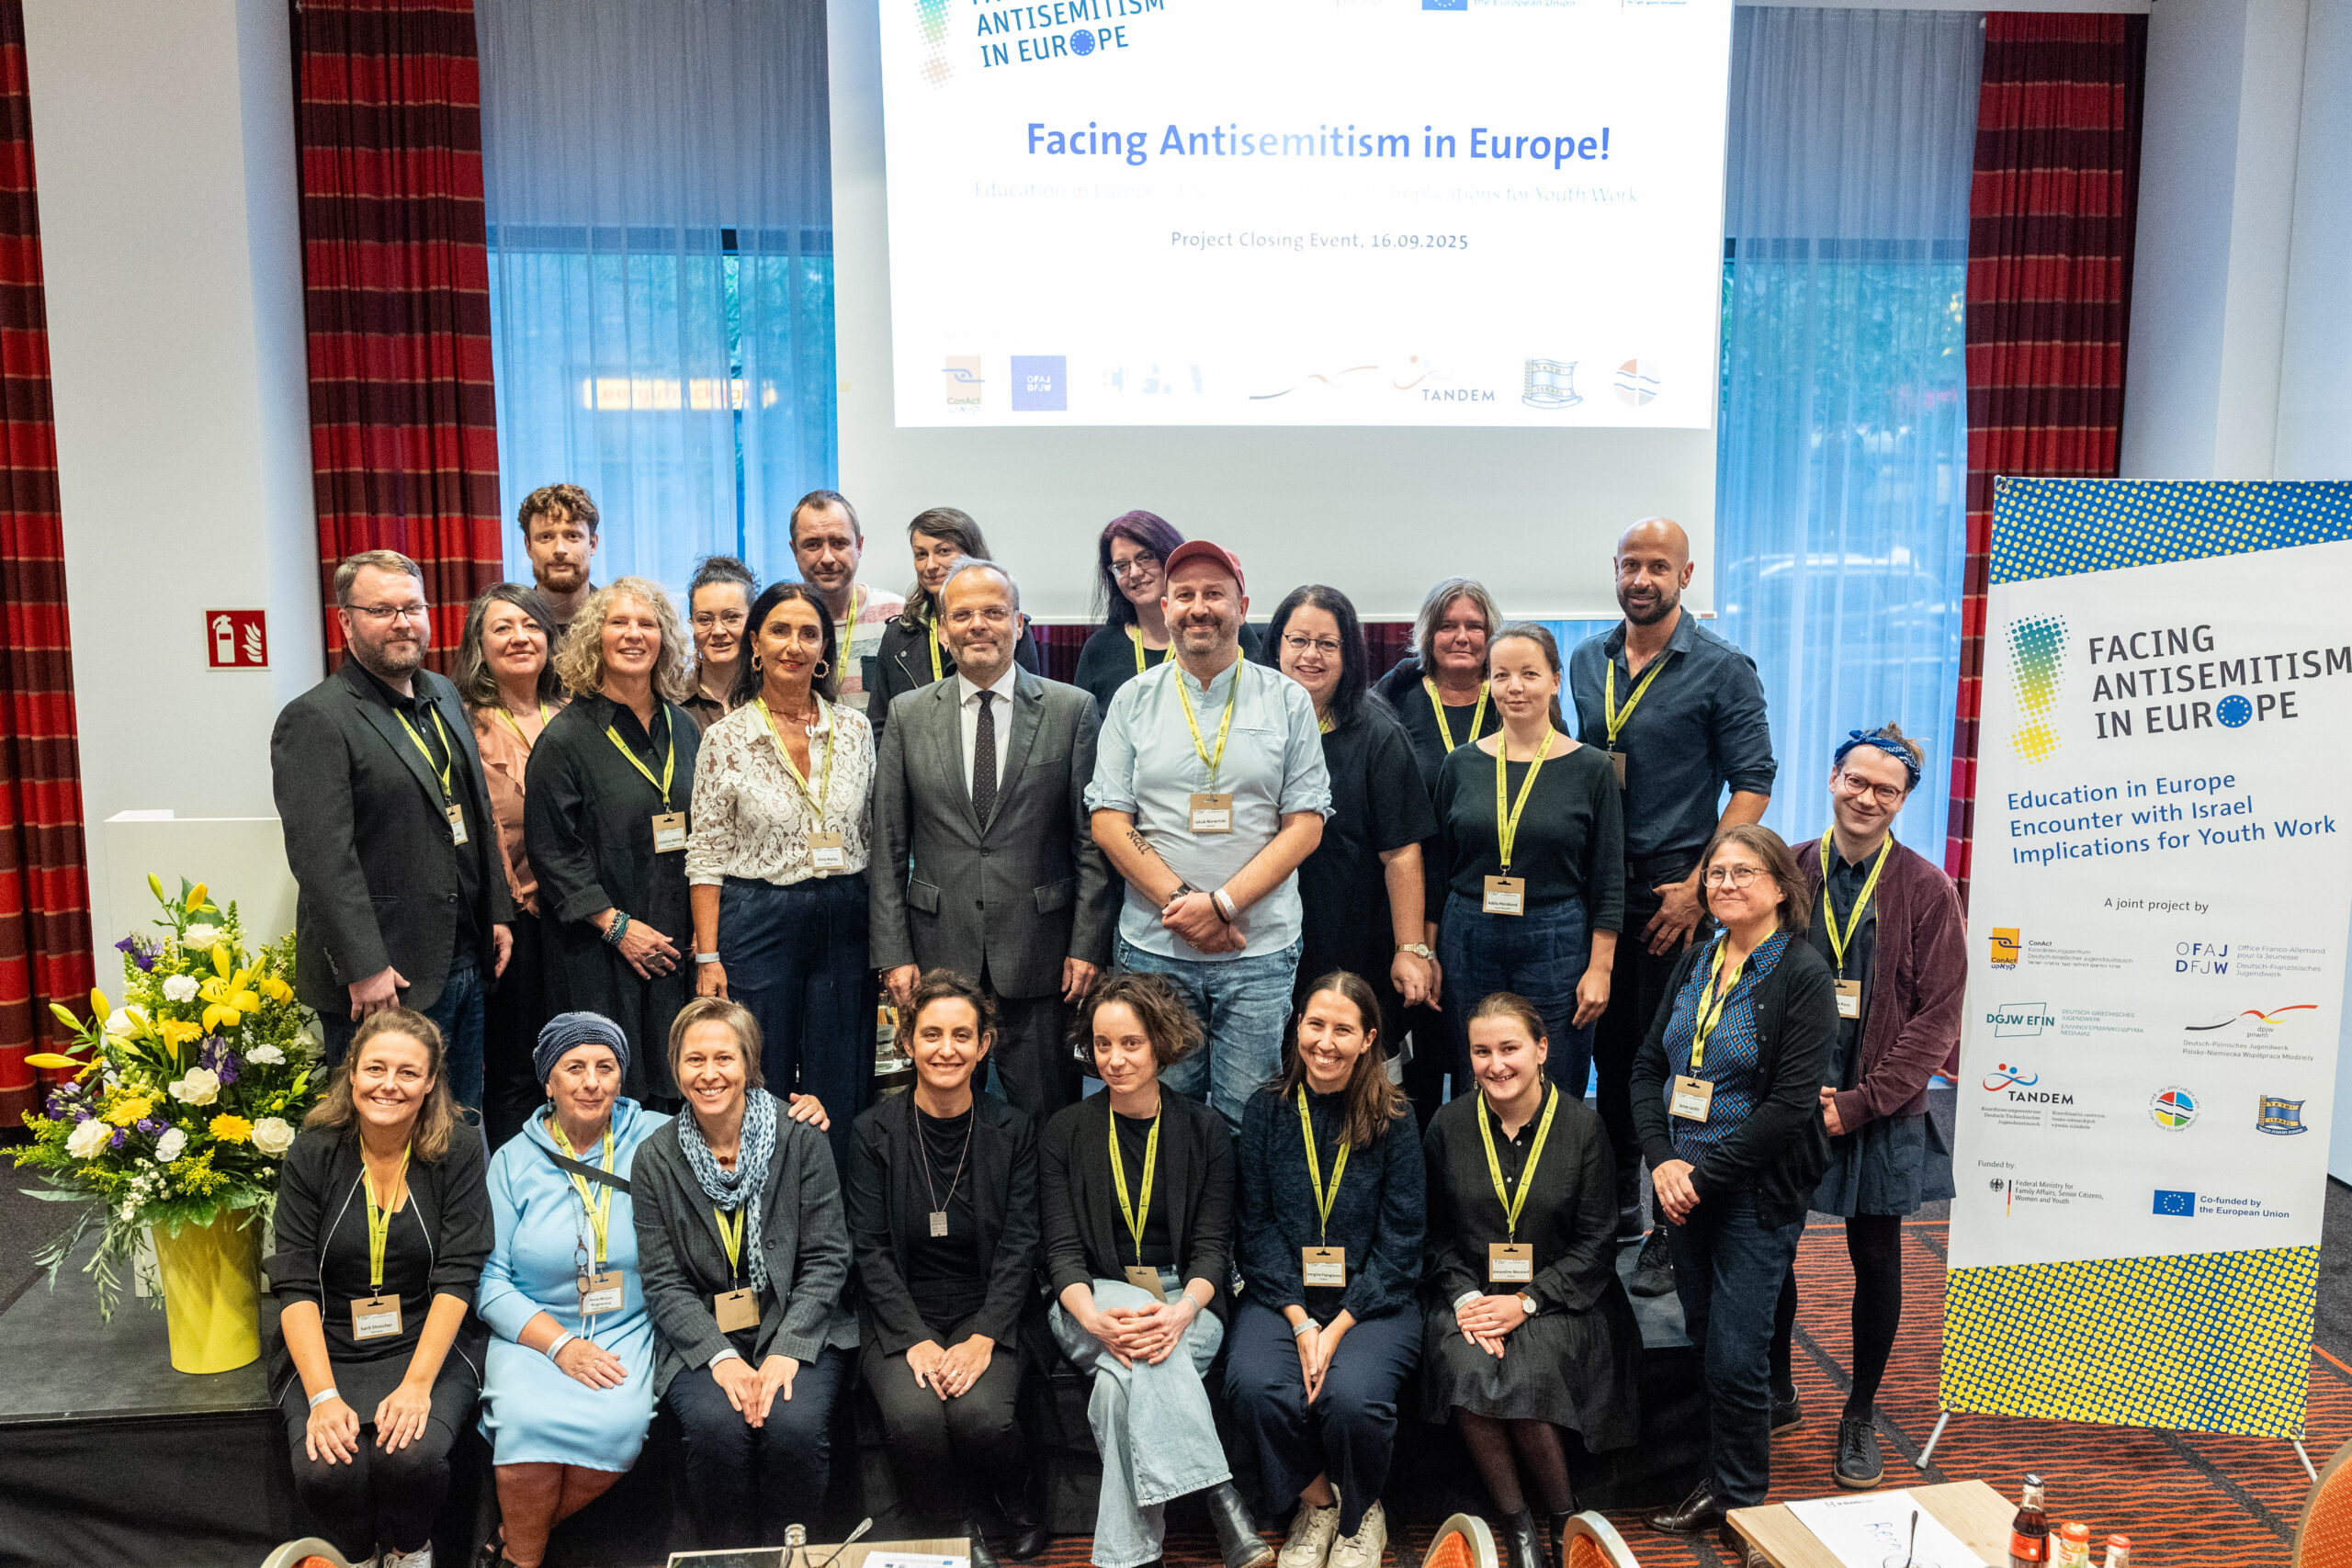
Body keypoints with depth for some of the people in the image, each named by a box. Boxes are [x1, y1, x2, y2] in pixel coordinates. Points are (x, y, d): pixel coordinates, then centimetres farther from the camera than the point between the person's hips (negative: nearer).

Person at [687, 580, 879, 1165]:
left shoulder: (855, 728, 4)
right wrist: (708, 957, -7)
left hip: (844, 921, 3)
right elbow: (706, 856, -2)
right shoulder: (726, 738, -3)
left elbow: (873, 835, 10)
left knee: (839, 1094, 8)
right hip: (757, 923, -2)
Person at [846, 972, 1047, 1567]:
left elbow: (1018, 1244, -2)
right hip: (899, 1316, 0)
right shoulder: (875, 1132, -1)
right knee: (913, 1418, -29)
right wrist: (917, 1340, -16)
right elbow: (871, 1249, -4)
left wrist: (982, 1338, -16)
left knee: (983, 1414, -28)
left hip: (985, 1312, 0)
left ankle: (1012, 1511, 6)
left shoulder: (1012, 1131, 2)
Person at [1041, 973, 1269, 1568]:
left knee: (1121, 1384, -34)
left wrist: (1182, 1311, -24)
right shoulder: (1066, 1131, 5)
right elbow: (1062, 1250, -2)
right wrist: (1095, 1318, -25)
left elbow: (1213, 1246, -1)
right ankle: (1223, 1504, -41)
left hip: (1186, 1303, 0)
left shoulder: (1203, 1131, 5)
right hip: (1092, 1302, 0)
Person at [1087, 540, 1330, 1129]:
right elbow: (1109, 820, 2)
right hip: (1153, 948, 1)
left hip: (1260, 952, -1)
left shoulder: (1288, 700, 4)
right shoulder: (1134, 700, 6)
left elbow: (1305, 825, -1)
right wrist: (1180, 902, -11)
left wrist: (1222, 903, -12)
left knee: (1246, 1120, 3)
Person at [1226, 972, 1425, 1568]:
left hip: (1372, 1299, -1)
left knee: (1352, 1396, -29)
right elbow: (1258, 1226, 0)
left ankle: (1361, 1516, 6)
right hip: (1282, 1296, 2)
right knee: (1256, 1385, -27)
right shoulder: (1267, 1110, 2)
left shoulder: (1394, 1119, -2)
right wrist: (1300, 1322, -12)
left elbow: (1399, 1242, -4)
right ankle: (1317, 1505, 4)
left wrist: (1338, 1327, -14)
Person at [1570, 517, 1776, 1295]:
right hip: (1596, 882, 5)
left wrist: (1698, 886, -14)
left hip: (1674, 886, -5)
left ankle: (1671, 1233, 9)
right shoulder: (1587, 661, 11)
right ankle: (1616, 1199, 27)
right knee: (1608, 1043, 12)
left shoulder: (1722, 668, -5)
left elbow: (1752, 781, -7)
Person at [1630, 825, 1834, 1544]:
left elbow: (1791, 1105, -16)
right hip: (1683, 1186, 6)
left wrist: (1704, 1176, -16)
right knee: (1703, 1341, 14)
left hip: (1757, 1195, -5)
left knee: (1735, 1357, 0)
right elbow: (1649, 1065, 8)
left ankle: (1737, 1499, 20)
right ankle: (1718, 1475, 31)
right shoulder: (1694, 964, 8)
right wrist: (1662, 1161, -7)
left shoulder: (1803, 975, -11)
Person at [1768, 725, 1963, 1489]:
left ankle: (1859, 1417, 27)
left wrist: (1859, 1102, -13)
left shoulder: (1926, 889, -5)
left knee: (1877, 1261, 9)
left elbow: (1937, 1017, -7)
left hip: (1880, 1111, -1)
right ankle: (1776, 1391, 31)